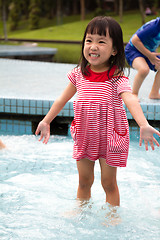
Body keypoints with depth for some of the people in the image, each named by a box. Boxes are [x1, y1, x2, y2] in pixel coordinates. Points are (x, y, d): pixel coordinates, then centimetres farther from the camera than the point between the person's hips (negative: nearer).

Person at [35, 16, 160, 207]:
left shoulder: (117, 78, -16)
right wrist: (46, 121, 17)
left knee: (109, 183, 8)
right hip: (84, 137, 4)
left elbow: (130, 100, -32)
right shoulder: (79, 74, -3)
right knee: (84, 181, 15)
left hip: (109, 138, -3)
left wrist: (144, 125, -47)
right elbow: (62, 99, 10)